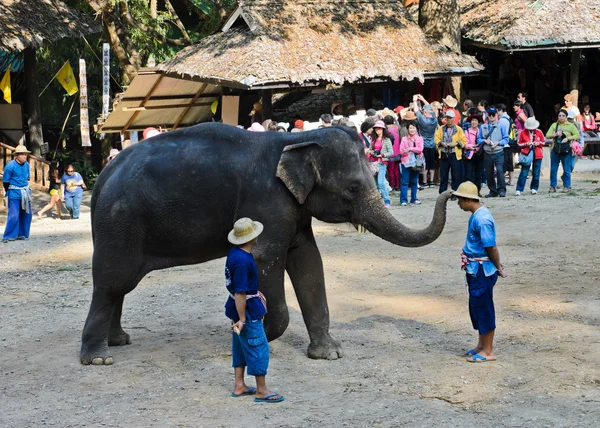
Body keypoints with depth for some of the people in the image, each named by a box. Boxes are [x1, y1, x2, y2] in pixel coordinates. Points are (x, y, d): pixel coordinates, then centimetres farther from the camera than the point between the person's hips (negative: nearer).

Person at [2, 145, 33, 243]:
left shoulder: (26, 165, 3)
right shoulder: (10, 166, -16)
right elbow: (5, 181, -8)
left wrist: (26, 189, 16)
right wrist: (9, 192, 0)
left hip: (25, 193, 7)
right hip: (14, 194, -7)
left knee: (27, 213, 9)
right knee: (14, 215, -10)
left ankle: (22, 234, 21)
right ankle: (8, 236, -1)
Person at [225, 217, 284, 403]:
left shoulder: (235, 253, 3)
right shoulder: (243, 261, -28)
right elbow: (240, 293, -27)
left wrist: (256, 294, 27)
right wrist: (242, 319, -23)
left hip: (238, 308, 10)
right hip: (246, 310, -10)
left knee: (241, 346, 18)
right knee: (259, 348, -1)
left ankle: (239, 386, 27)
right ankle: (261, 391, 7)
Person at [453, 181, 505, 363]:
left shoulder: (481, 219, -23)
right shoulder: (477, 215, 9)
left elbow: (492, 247, -21)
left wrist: (498, 268, -10)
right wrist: (497, 265, 17)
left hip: (482, 271, -10)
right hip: (475, 270, 10)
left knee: (483, 308, 0)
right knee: (476, 307, 18)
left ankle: (488, 351, 10)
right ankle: (482, 345, 32)